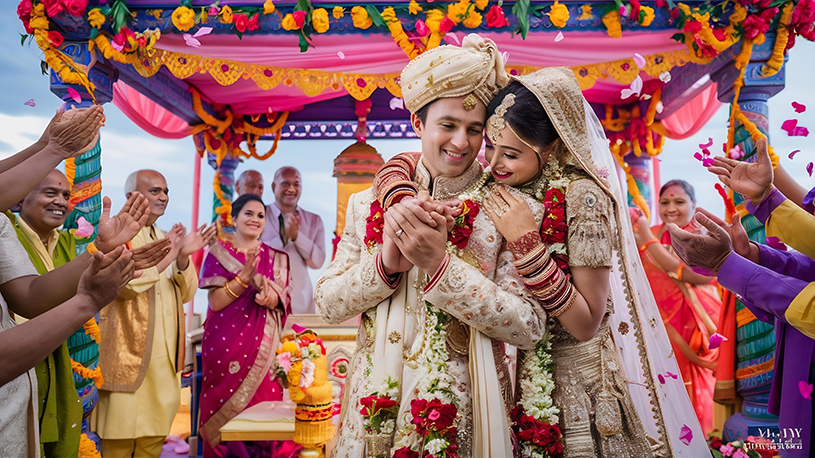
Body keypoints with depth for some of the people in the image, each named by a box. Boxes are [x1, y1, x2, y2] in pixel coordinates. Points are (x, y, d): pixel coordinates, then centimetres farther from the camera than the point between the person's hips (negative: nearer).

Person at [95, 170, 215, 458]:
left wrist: (183, 258, -7)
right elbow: (126, 283, -21)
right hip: (127, 355, -6)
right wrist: (167, 255, -13)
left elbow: (186, 293, 10)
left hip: (165, 357, 6)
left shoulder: (166, 238, 17)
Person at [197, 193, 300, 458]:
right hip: (225, 344, -2)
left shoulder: (276, 258, 11)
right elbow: (215, 302, -7)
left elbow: (283, 302, 0)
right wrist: (246, 274, -17)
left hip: (263, 346, 2)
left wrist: (268, 294, -22)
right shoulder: (219, 253, 3)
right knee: (225, 410, 1)